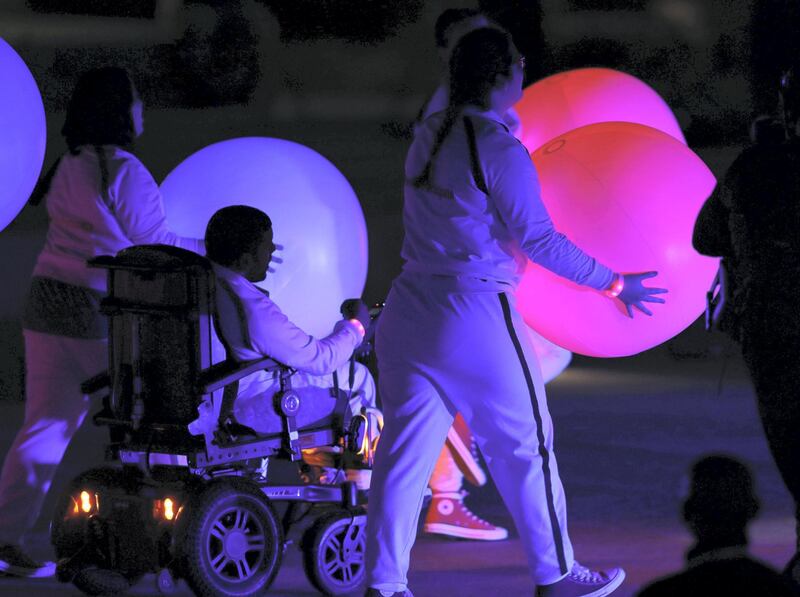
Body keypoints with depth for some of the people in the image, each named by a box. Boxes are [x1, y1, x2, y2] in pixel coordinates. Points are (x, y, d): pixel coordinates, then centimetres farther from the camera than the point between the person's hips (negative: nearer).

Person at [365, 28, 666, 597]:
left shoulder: (430, 135, 8)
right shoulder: (499, 149, -14)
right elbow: (540, 240, -15)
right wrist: (614, 283, -7)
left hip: (410, 309, 7)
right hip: (476, 312, -7)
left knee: (406, 448, 7)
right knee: (524, 447, 7)